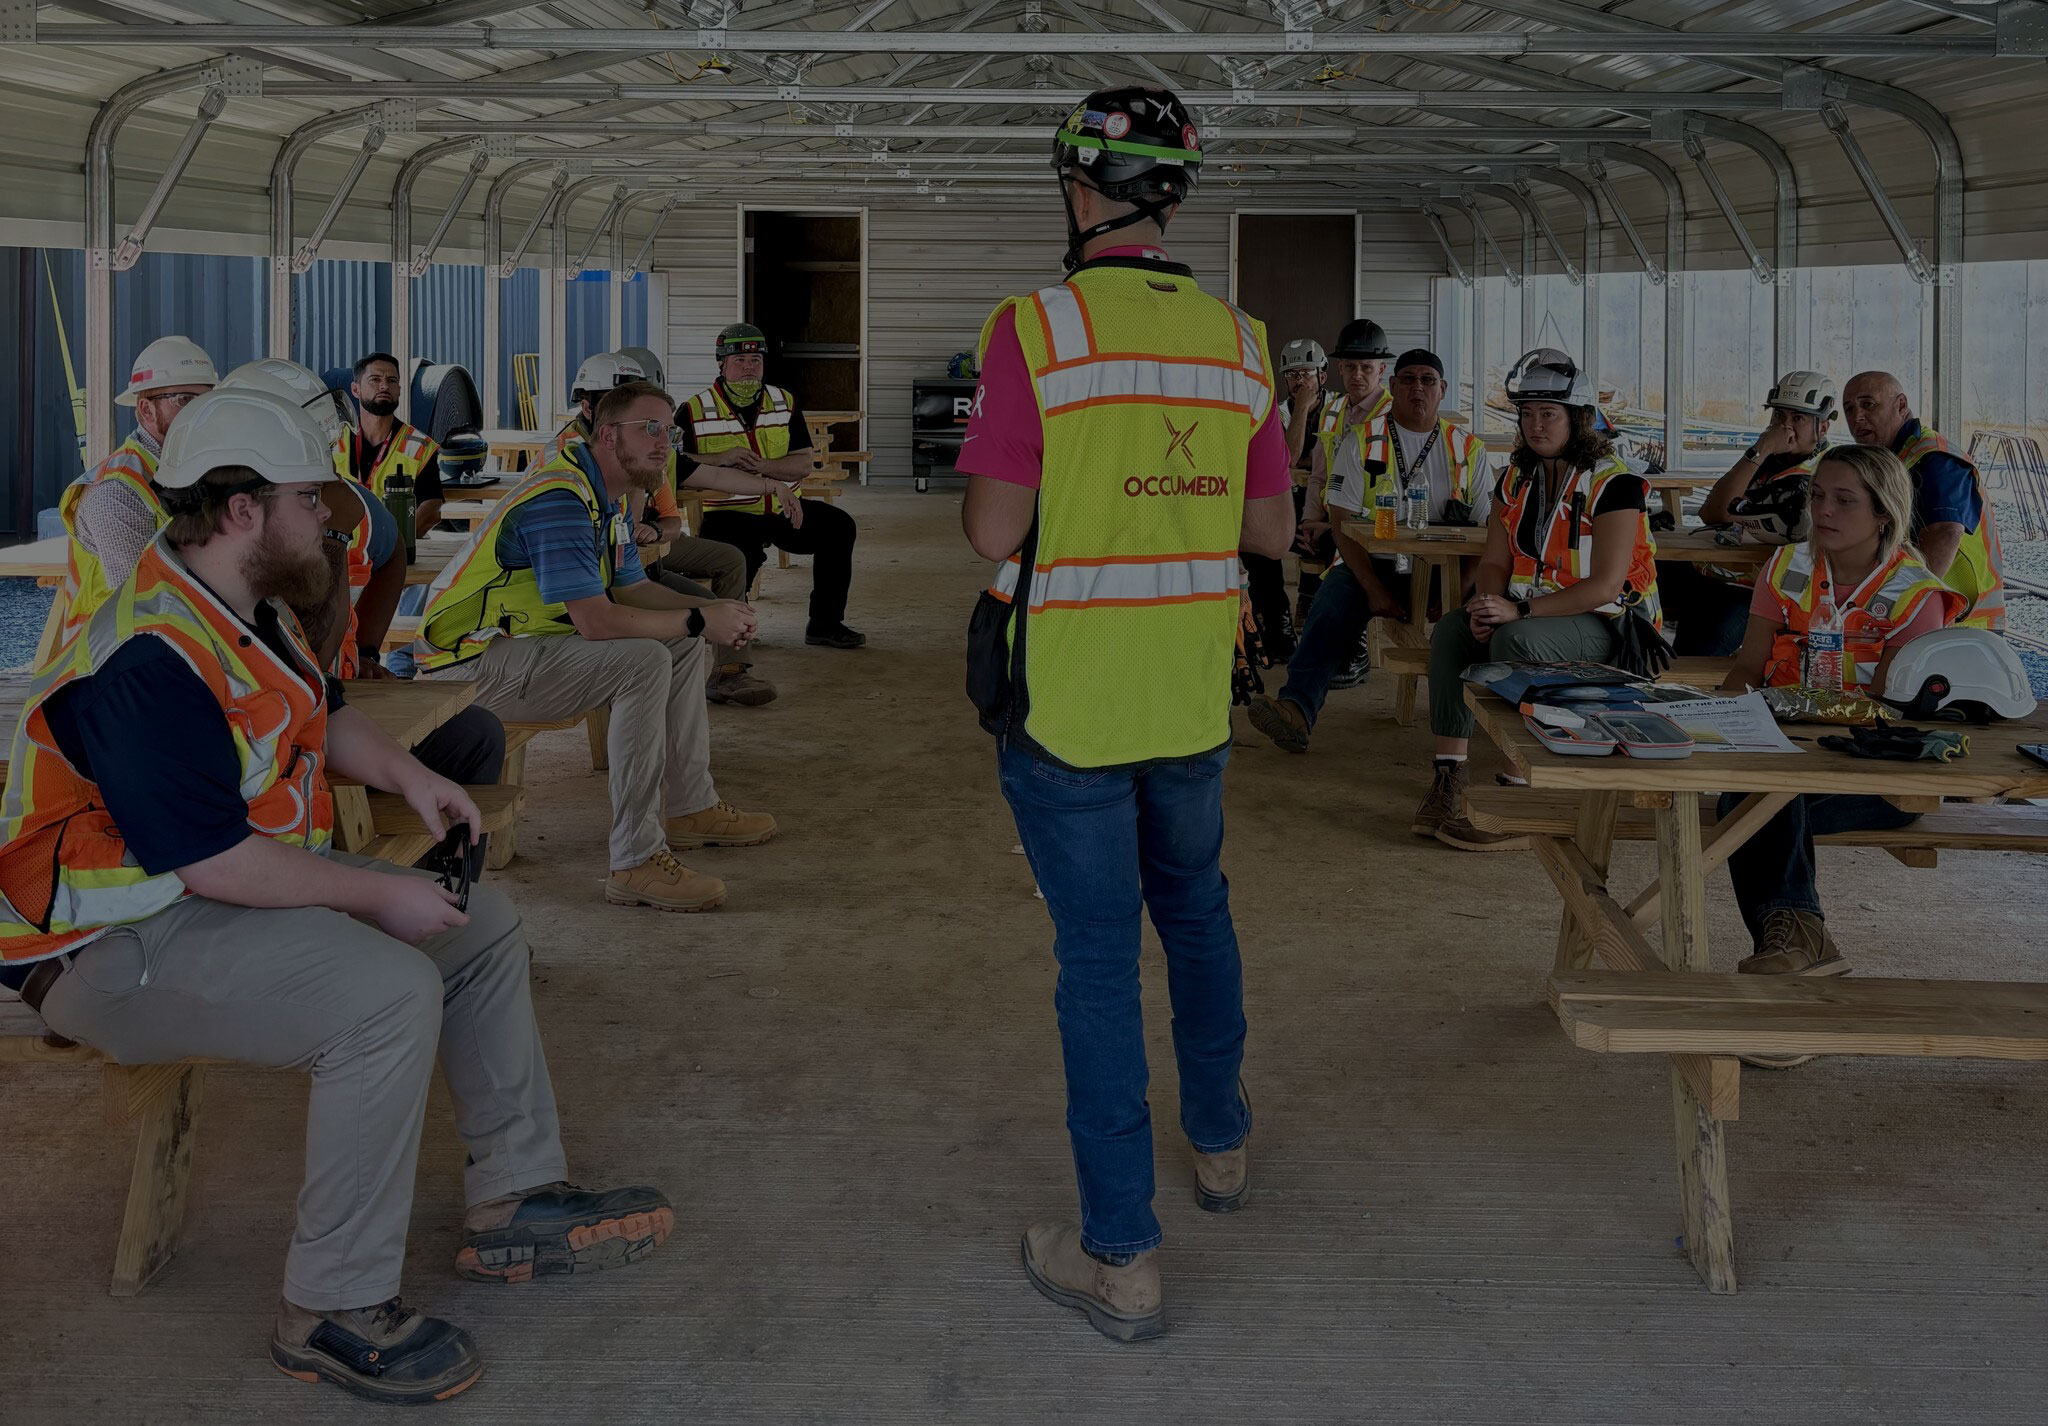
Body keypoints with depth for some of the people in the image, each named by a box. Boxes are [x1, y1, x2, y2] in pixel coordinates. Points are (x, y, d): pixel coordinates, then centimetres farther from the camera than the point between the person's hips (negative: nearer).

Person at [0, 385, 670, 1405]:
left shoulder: (252, 612, 7)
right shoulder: (148, 660, -27)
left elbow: (322, 713, 27)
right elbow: (214, 864, -30)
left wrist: (409, 777, 9)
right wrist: (379, 896, -22)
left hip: (239, 885, 11)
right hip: (119, 948, -11)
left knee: (482, 929, 10)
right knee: (388, 992, -32)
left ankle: (515, 1204, 17)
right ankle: (333, 1312, -20)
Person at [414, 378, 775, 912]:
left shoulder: (611, 498, 11)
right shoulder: (560, 500, -24)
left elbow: (632, 589, 17)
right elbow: (596, 621, -31)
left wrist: (715, 610, -1)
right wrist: (698, 621, -20)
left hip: (532, 640, 11)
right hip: (472, 663, -11)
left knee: (683, 647, 12)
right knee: (644, 661, -28)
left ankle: (691, 808, 20)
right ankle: (637, 863, -28)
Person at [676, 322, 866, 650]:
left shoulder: (785, 404, 10)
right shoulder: (693, 411, 0)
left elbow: (803, 464, 2)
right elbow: (672, 463, -11)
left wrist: (761, 466, -16)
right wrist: (723, 458, -21)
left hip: (784, 508, 4)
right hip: (729, 515, -4)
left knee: (838, 526, -17)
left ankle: (825, 624, -5)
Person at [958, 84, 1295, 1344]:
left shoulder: (1036, 329, -14)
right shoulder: (1238, 340, 1)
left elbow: (993, 531, -16)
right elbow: (1273, 530, 7)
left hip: (1068, 697, -4)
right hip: (1193, 694, 5)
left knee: (1099, 951, 1)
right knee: (1195, 906, 25)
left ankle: (1121, 1257, 5)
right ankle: (1222, 1144, 42)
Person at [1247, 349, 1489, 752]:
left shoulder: (1468, 449, 12)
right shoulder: (1361, 442, 6)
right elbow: (1343, 524, -1)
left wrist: (1460, 587, -14)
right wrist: (1375, 590, -15)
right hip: (1377, 566, -2)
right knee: (1336, 595, -33)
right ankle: (1297, 708, -49)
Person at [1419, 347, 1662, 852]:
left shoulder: (1613, 483, -14)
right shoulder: (1517, 479, 9)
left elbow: (1606, 586, -22)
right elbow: (1495, 561, 10)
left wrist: (1519, 610, -28)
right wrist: (1487, 605, -15)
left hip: (1608, 626, -7)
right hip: (1532, 612, 7)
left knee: (1517, 640, -34)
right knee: (1450, 630, -16)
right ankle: (1447, 782, -21)